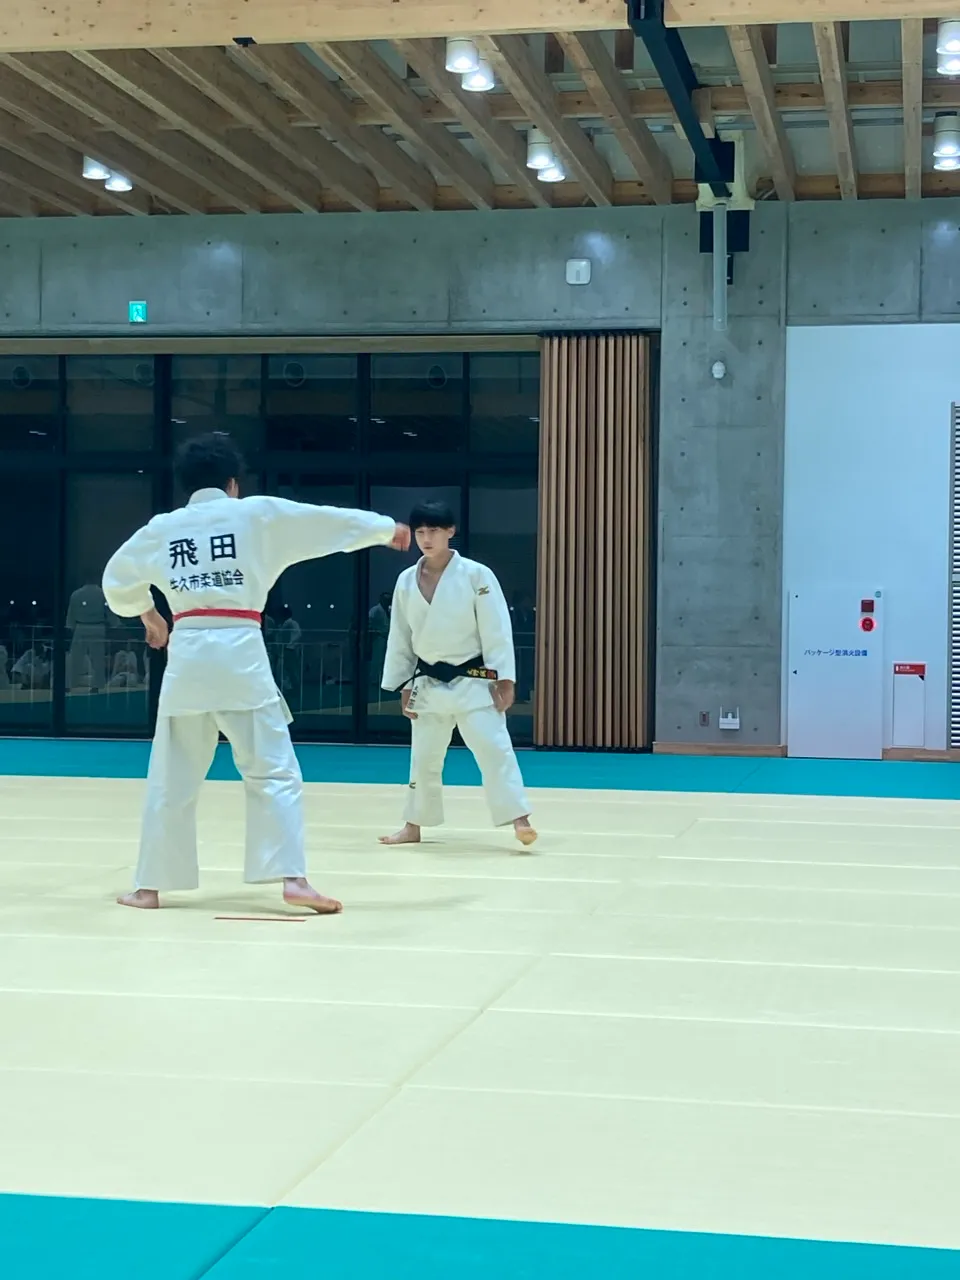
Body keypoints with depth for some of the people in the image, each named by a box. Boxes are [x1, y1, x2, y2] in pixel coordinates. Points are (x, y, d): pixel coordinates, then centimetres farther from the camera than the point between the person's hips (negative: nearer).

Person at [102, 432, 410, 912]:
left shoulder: (161, 528, 13)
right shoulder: (258, 514, 4)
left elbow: (116, 580, 27)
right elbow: (329, 521, 13)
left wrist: (146, 614, 45)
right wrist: (386, 529, 27)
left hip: (186, 659, 3)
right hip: (240, 657, -3)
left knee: (171, 780, 13)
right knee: (274, 772, 2)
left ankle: (150, 886, 17)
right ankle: (292, 878, -9)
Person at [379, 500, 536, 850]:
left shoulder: (476, 575, -11)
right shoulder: (406, 581, 1)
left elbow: (496, 630, -11)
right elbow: (400, 637, 8)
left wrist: (504, 679, -14)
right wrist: (405, 686, 8)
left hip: (472, 680, -4)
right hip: (428, 682, 4)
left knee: (494, 748, -14)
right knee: (423, 757, 14)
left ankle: (520, 820, -15)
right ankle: (413, 826, 27)